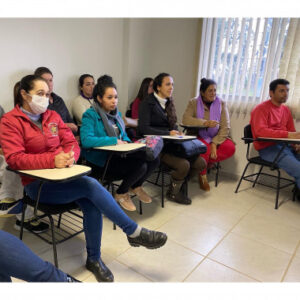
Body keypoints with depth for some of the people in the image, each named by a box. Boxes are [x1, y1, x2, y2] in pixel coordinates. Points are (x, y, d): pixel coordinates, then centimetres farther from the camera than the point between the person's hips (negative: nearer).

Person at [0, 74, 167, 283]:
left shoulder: (53, 116, 11)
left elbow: (72, 143, 8)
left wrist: (69, 157, -16)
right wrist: (53, 160, -27)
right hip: (37, 183, -4)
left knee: (91, 203, -24)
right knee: (92, 186, -27)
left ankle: (94, 259, -4)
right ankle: (134, 232, -14)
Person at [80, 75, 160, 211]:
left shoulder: (116, 113, 14)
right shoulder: (90, 115, -11)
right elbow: (86, 140, -27)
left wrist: (127, 142, -3)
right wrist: (115, 141, -22)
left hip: (119, 154, 8)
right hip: (102, 161, -7)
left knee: (154, 159, -10)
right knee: (140, 166, -25)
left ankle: (136, 186, 18)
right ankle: (121, 194, 4)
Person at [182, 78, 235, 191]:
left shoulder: (221, 104, 3)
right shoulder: (193, 103, 0)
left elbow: (225, 127, -7)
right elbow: (185, 120, -18)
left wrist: (214, 143, -19)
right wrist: (205, 123, -29)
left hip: (216, 138, 3)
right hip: (198, 136, -2)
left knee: (231, 148, -24)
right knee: (205, 148, -34)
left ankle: (206, 164, -6)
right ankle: (202, 175, -6)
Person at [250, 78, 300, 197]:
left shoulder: (286, 110, 16)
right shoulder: (261, 109, -7)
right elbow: (260, 131, -21)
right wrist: (287, 134, -27)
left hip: (284, 145, 7)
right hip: (267, 148, -7)